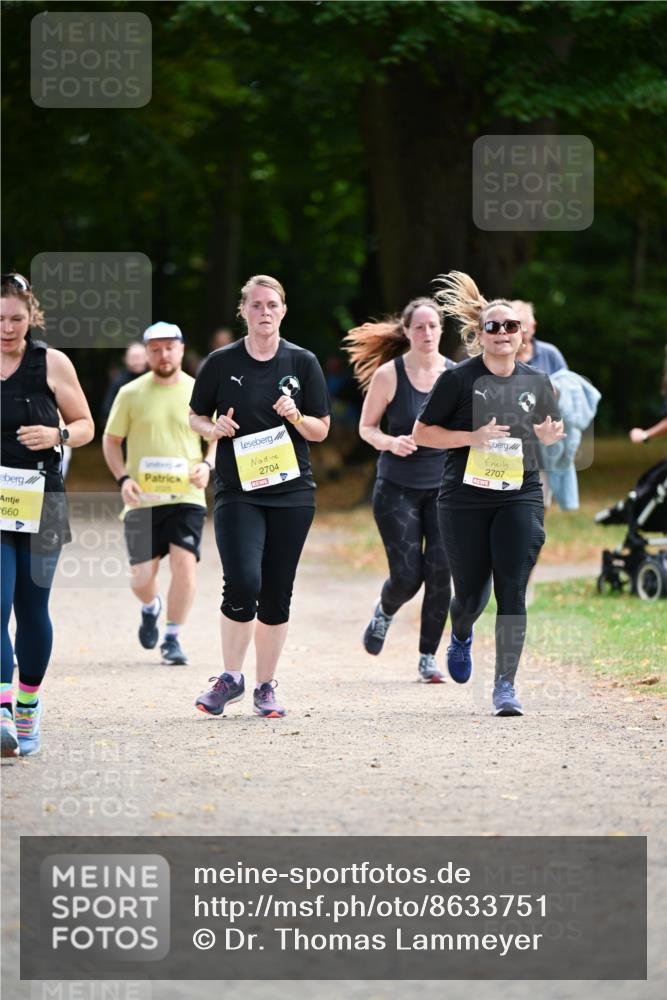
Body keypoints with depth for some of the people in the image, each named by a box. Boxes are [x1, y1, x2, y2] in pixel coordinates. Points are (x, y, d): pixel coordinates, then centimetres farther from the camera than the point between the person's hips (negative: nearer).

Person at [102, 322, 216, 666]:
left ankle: (173, 639, -1)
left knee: (184, 563, -15)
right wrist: (123, 478, -7)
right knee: (142, 576, -1)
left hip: (186, 496, 0)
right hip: (143, 498, 0)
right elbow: (110, 440, 9)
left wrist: (207, 465, -7)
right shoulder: (131, 394, 2)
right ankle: (150, 607, 36)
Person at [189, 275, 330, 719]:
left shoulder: (303, 362, 4)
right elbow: (195, 417, 12)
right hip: (238, 493, -2)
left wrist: (296, 417, -13)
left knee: (277, 593, 4)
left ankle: (266, 687, 16)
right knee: (242, 583, -17)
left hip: (291, 493, 2)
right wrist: (214, 429, -10)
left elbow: (322, 430, 8)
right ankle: (231, 677, 1)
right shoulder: (222, 363, 2)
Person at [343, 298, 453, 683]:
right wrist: (390, 443, -19)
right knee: (407, 574, -5)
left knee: (440, 573, -7)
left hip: (443, 487, 2)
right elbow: (366, 426, 0)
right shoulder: (389, 375, -7)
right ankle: (385, 611, 32)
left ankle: (429, 657, 6)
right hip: (397, 488, -2)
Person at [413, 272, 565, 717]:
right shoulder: (459, 379, -6)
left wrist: (550, 434, -3)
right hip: (465, 499, -2)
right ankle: (461, 636, 45)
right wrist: (473, 437, -16)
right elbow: (422, 432, -2)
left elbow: (552, 431, 22)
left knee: (512, 591, -9)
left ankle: (506, 684, -6)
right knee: (471, 592, 8)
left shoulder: (537, 382, 6)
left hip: (520, 497, 2)